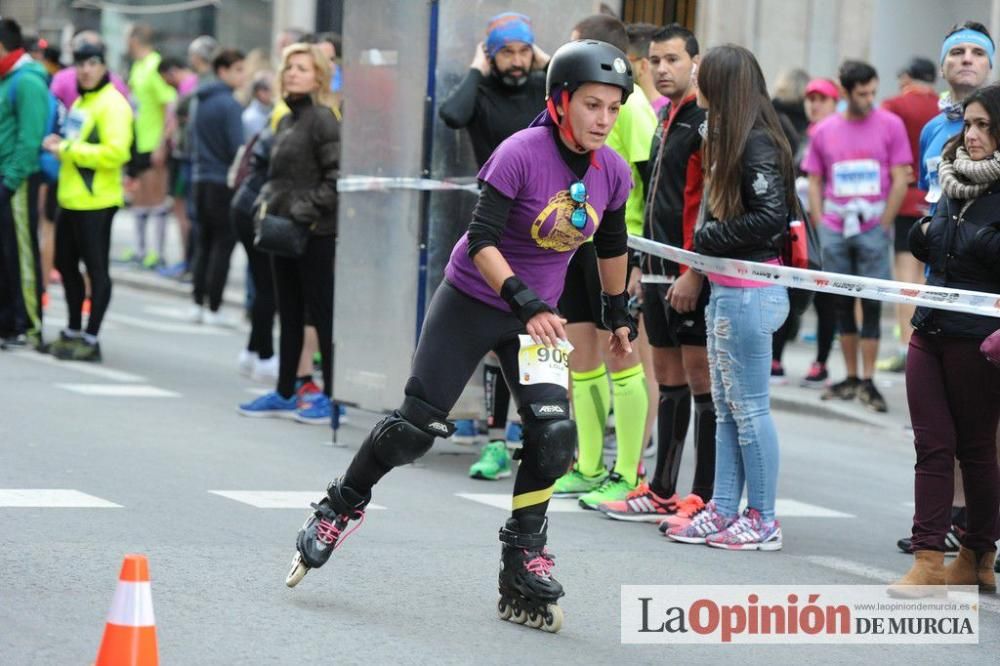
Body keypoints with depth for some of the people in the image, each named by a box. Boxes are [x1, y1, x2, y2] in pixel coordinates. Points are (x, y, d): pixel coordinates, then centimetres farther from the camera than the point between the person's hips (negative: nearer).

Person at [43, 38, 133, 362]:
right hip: (71, 199, 10)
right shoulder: (80, 102, 17)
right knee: (66, 265, 17)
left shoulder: (112, 104, -13)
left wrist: (68, 149, -18)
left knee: (96, 268, -4)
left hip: (96, 201, -10)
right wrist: (58, 146, 6)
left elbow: (114, 153, -23)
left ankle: (91, 340, -1)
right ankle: (73, 332, 29)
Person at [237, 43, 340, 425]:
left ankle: (331, 398, 1)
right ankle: (284, 395, 21)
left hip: (316, 235, -9)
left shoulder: (323, 119, -12)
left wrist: (309, 209, -19)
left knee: (322, 314, -4)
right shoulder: (286, 121, 15)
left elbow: (338, 175, -18)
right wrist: (267, 201, 12)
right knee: (289, 316, 14)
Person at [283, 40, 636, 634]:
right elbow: (482, 240, -26)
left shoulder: (614, 174, -7)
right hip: (471, 301, -4)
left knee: (554, 434, -13)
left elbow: (613, 245, 13)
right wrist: (525, 301, -36)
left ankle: (524, 568, 0)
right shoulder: (521, 154, -23)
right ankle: (340, 508, 23)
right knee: (417, 426, -3)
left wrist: (618, 311, 21)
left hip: (536, 314, 4)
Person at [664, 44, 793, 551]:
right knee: (726, 409, 13)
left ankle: (762, 521, 3)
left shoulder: (758, 144, -15)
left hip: (749, 292, -10)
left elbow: (771, 216, -22)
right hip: (724, 289, 10)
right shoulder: (728, 140, 14)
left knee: (749, 408, -4)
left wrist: (706, 239, -12)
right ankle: (722, 511, 19)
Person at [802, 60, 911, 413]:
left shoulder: (890, 125, -1)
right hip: (835, 230, 3)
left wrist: (883, 225, -7)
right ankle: (851, 378, 15)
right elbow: (814, 182, 10)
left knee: (871, 304, -3)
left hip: (872, 228, -2)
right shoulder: (825, 130, 6)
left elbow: (900, 181, -2)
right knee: (843, 304, 7)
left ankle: (868, 381, -2)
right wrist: (819, 225, 1)